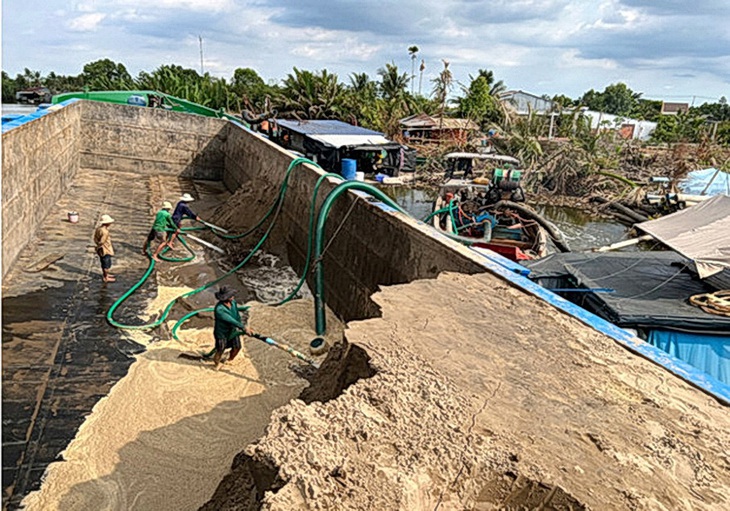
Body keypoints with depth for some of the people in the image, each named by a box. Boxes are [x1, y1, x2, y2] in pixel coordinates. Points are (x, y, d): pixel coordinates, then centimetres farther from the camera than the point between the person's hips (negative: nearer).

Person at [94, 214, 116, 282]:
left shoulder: (99, 228, -1)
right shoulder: (105, 231, -30)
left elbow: (95, 239, 5)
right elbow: (101, 242, -26)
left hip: (101, 250, 9)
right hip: (105, 250, -9)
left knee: (104, 263, 25)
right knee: (107, 264, 6)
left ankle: (105, 274, 41)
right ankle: (106, 278, 18)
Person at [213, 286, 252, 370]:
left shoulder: (233, 302, -11)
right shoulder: (219, 309, -34)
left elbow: (237, 316, 4)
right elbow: (231, 320, -35)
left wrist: (243, 326, 8)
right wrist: (243, 327, -34)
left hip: (232, 330, 7)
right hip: (222, 333, -6)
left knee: (237, 347, 13)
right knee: (220, 351, 6)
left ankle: (230, 360, 43)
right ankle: (217, 363, 39)